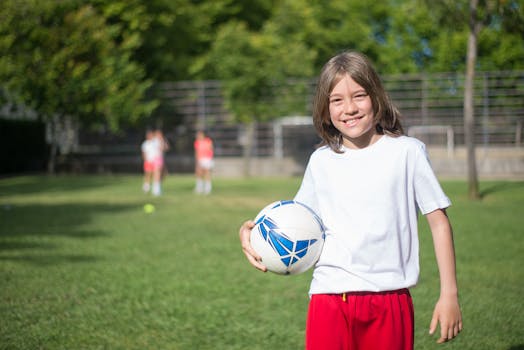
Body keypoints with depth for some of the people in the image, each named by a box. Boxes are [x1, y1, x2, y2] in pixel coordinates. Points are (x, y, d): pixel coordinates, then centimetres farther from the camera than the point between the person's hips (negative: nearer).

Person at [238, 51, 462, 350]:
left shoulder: (407, 152, 2)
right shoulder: (320, 161, 10)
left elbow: (439, 222, 4)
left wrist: (449, 294, 0)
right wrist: (252, 230, -1)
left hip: (390, 299, -1)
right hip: (329, 298, 2)